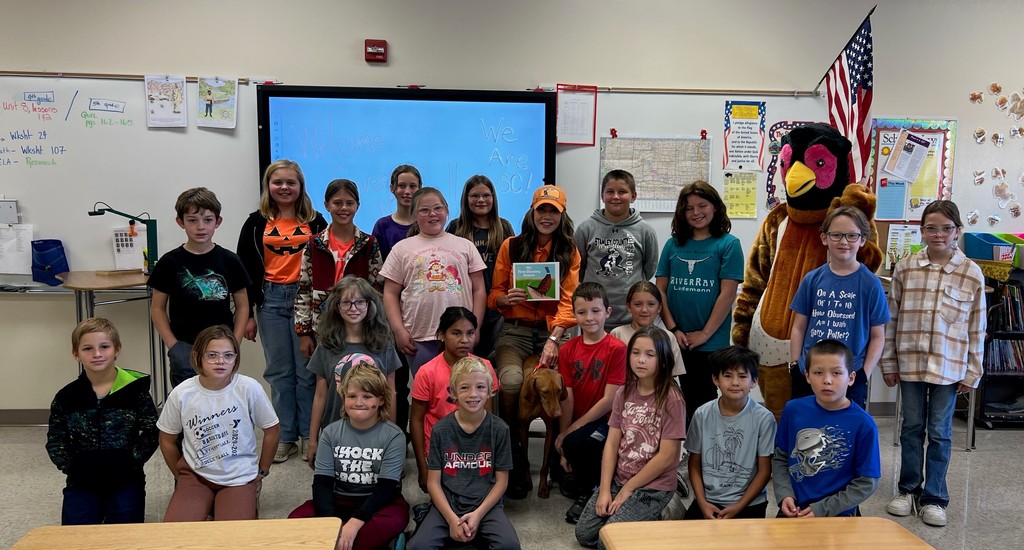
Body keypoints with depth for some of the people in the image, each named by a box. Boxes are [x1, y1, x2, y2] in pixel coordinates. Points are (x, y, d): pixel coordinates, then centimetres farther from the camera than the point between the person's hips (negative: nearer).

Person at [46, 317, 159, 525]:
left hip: (125, 479, -2)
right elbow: (55, 441, 8)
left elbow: (151, 433, -4)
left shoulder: (135, 389, -6)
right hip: (82, 481, 2)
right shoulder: (66, 397, 1)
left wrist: (132, 461, -12)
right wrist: (72, 467, -5)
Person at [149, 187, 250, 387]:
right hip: (184, 346, -1)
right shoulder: (170, 263, 0)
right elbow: (158, 308, 5)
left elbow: (242, 305, 6)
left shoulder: (229, 260, 2)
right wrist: (173, 346, -5)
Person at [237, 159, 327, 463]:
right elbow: (246, 269, 6)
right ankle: (285, 436, 19)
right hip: (271, 301, 2)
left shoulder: (315, 221, 3)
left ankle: (309, 435, 15)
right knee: (279, 372, 8)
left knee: (307, 371, 3)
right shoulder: (257, 222, 5)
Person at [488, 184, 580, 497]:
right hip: (515, 330, 0)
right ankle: (513, 458, -12)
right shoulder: (511, 246, 9)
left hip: (553, 330, 0)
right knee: (510, 380, -31)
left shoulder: (570, 251, 9)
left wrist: (553, 340, -16)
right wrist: (505, 299, -15)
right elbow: (494, 293, 10)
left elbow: (569, 301, -1)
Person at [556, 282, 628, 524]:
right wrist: (563, 435, -10)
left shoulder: (616, 349, -11)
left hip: (604, 421, -5)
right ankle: (576, 475, 20)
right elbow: (567, 398, -1)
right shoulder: (567, 349, 4)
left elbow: (609, 400, -14)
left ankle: (587, 493, -3)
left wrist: (571, 431, -14)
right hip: (576, 423, 5)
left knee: (575, 442, -31)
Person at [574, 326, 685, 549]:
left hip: (654, 486, -6)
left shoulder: (671, 399, -16)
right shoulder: (623, 393, 2)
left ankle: (652, 521, 8)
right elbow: (612, 444, 1)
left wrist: (628, 489, -10)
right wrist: (605, 489, -9)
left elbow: (666, 456, -16)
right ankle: (640, 516, 18)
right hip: (618, 479, 6)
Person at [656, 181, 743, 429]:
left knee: (705, 401, 4)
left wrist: (705, 334, -11)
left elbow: (728, 293, -8)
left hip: (711, 342, -3)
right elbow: (660, 289, 5)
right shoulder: (673, 244, 8)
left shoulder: (728, 244, -2)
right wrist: (673, 329, -4)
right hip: (678, 341, 3)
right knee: (687, 399, 12)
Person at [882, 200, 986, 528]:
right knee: (912, 427, 12)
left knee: (940, 432, 8)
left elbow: (976, 328, 0)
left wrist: (972, 373, 0)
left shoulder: (971, 273, -3)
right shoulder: (905, 268, 0)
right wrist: (888, 363, 3)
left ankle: (934, 497, 21)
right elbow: (892, 318, 3)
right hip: (910, 362, 1)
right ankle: (908, 489, 27)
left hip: (949, 367, -1)